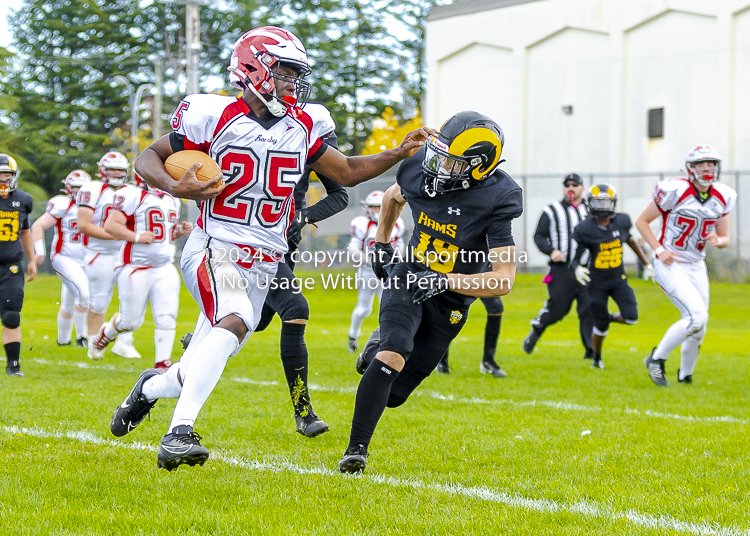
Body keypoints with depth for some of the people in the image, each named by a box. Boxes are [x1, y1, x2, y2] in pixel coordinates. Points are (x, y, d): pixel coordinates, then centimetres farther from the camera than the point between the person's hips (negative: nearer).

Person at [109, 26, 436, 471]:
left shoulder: (300, 127, 9)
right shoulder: (216, 117, -7)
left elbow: (346, 172, 20)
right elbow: (149, 159, 0)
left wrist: (399, 154, 8)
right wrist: (176, 187, -20)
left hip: (263, 266, 6)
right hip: (215, 250, -6)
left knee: (199, 375, 7)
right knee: (235, 322, -35)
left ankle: (151, 387, 41)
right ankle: (178, 436, -37)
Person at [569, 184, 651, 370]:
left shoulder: (621, 222, -7)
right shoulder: (585, 229, -18)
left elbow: (630, 241, 13)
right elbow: (574, 258, -14)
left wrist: (647, 264, 18)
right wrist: (577, 269, -38)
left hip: (618, 280, 3)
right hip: (596, 283, -3)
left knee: (631, 318, -13)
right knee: (601, 326, 2)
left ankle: (610, 317, 22)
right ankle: (597, 358, 30)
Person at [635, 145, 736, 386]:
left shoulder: (722, 198, 1)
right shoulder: (675, 191, -17)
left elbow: (725, 239, 9)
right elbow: (641, 221, -7)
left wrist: (717, 240, -15)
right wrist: (659, 250, -16)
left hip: (696, 267, 6)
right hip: (670, 266, -6)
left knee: (698, 330, 8)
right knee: (697, 317, -21)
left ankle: (685, 376, 32)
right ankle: (657, 359, -2)